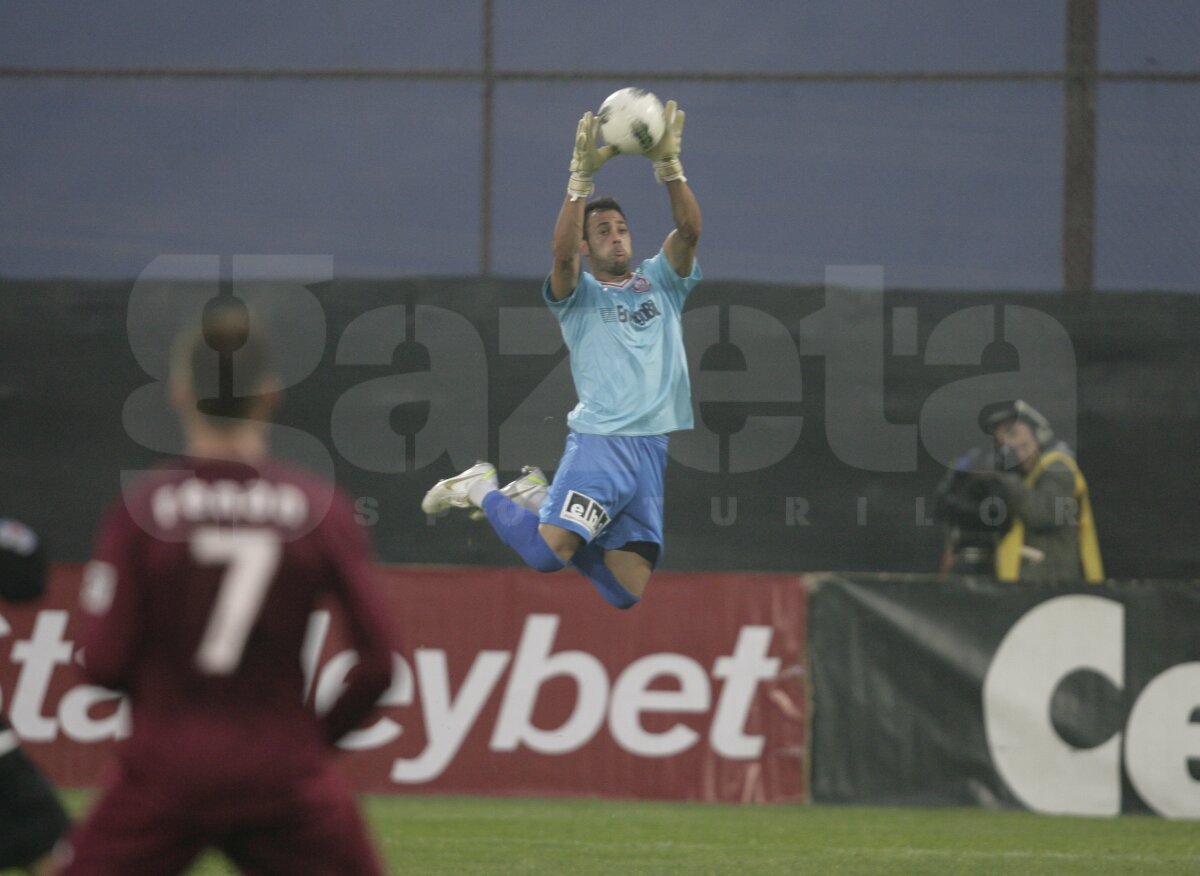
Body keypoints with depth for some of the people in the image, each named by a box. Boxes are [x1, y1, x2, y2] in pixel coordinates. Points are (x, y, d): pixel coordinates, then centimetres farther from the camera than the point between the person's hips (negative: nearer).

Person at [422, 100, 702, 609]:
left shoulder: (660, 282, 17)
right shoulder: (578, 294, 7)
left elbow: (689, 231, 0)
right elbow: (562, 252, -15)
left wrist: (668, 165, -15)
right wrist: (582, 176, -24)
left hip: (661, 447, 4)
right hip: (601, 439, -4)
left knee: (629, 592, -3)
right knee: (546, 555, -24)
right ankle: (480, 491, 9)